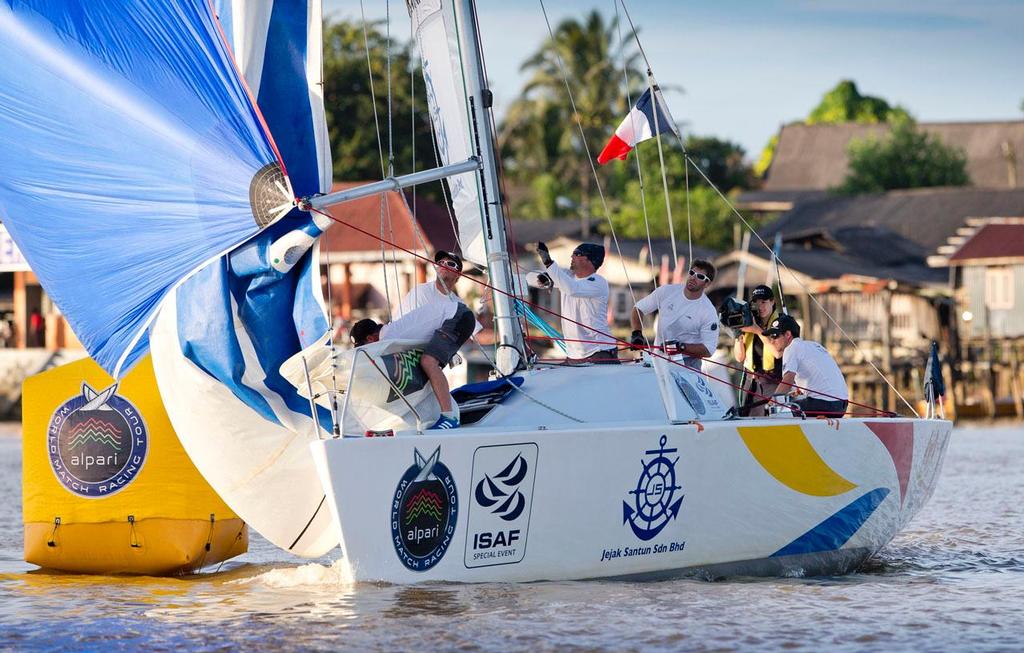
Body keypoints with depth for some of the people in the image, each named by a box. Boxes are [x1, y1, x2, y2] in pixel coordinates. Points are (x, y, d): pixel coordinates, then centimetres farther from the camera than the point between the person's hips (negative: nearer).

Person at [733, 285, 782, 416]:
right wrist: (739, 335, -2)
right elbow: (739, 358, 13)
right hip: (752, 380, 4)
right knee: (749, 417, -4)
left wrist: (758, 331, -15)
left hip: (774, 380, -4)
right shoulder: (749, 323, 12)